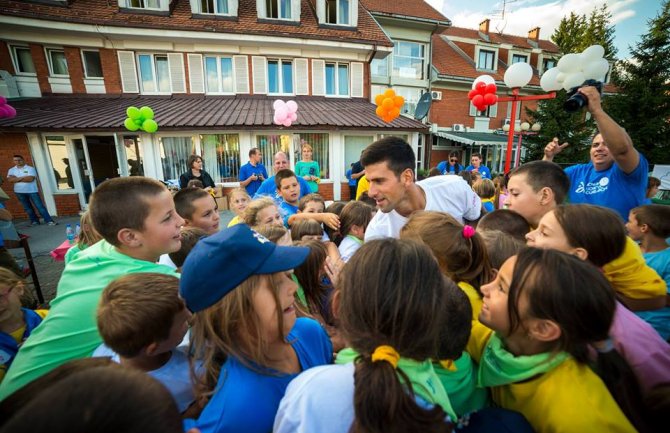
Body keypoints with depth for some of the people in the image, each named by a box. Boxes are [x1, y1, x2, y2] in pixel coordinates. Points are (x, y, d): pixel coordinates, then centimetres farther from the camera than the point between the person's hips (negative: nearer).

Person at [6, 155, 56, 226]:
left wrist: (16, 179, -7)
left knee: (39, 206, -7)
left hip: (32, 191, -4)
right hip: (19, 192, 5)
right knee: (27, 208, 10)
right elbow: (9, 180, -5)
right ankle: (34, 221, 18)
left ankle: (49, 220, -9)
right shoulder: (11, 170, 9)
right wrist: (23, 178, -13)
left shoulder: (30, 169, -4)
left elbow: (30, 179, -16)